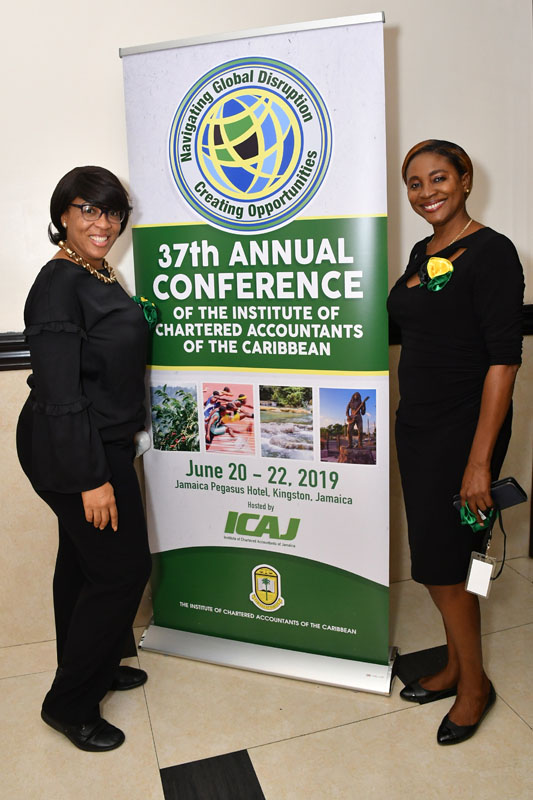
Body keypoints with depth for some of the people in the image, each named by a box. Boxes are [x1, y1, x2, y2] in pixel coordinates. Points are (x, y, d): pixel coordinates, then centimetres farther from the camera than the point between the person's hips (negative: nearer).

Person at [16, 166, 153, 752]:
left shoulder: (99, 275, 10)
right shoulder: (60, 283, -19)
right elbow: (59, 393, -23)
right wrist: (91, 478, -24)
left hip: (98, 445, 9)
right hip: (75, 455, -9)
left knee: (83, 561, 21)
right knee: (123, 567, -1)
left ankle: (91, 666, 41)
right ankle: (69, 704, 18)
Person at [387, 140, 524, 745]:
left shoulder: (490, 252, -13)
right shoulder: (422, 253, 11)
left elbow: (504, 358, -19)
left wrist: (479, 460, -22)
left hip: (463, 429, -7)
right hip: (416, 423, 8)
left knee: (440, 561, 1)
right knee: (432, 556, 15)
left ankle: (474, 683, 26)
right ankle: (455, 667, 36)